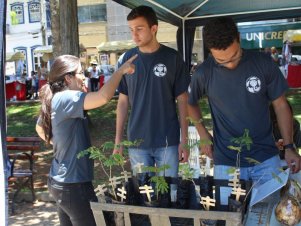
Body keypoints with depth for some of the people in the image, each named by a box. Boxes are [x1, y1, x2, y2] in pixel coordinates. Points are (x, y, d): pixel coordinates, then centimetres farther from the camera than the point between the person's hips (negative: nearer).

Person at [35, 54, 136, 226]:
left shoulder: (55, 100, 8)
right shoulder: (65, 98, -20)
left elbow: (39, 128, 25)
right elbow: (104, 96, -34)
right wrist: (121, 70, -21)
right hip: (73, 184, -9)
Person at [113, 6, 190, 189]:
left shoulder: (172, 58, -4)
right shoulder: (128, 59, 1)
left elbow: (182, 100, -1)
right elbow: (123, 101, 6)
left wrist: (184, 140, -4)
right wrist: (118, 139, 4)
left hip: (167, 141, -2)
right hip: (136, 142, 2)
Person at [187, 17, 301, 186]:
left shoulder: (263, 63, -8)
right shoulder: (204, 73, -8)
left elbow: (281, 105, 0)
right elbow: (191, 103, 11)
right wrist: (203, 133, 1)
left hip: (267, 159, 1)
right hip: (226, 162, 0)